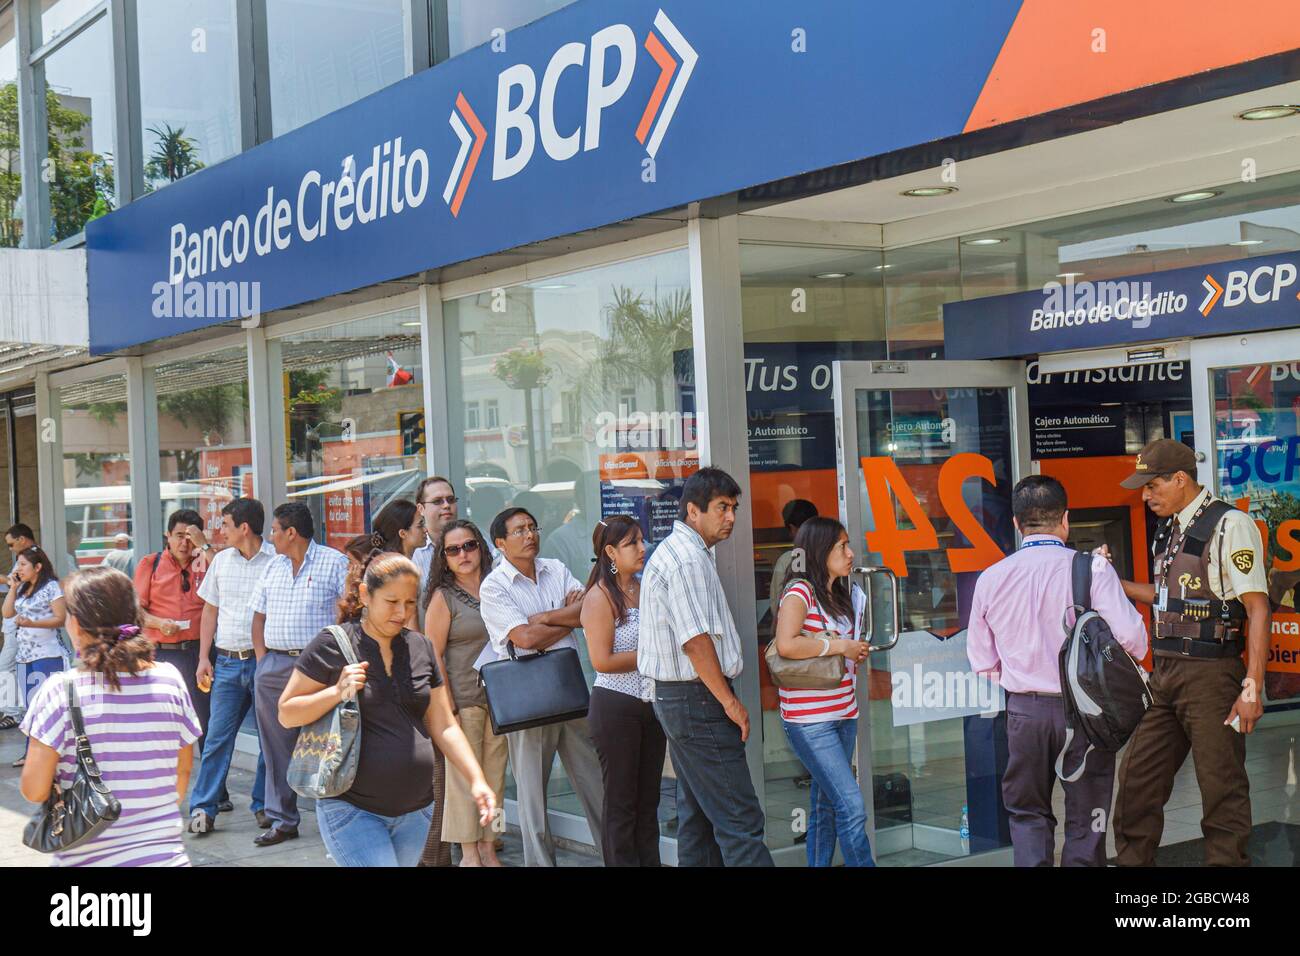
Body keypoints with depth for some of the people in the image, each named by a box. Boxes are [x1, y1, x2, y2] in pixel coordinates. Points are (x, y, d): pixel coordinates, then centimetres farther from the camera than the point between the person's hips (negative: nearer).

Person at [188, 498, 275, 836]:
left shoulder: (277, 561, -6)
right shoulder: (221, 560, 9)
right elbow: (210, 611, 16)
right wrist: (204, 658, 9)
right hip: (228, 663, 3)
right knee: (217, 737, 1)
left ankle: (264, 806, 16)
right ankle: (203, 808, 5)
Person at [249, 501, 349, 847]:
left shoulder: (333, 562, -2)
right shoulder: (273, 566, 16)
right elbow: (259, 615, 18)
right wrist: (262, 659, 7)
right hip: (274, 666, 6)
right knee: (277, 748, 8)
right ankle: (283, 821, 15)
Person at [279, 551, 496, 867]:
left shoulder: (420, 647, 9)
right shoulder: (333, 645, -5)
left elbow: (443, 726, 11)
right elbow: (287, 714, -3)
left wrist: (476, 779, -1)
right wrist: (337, 692, -18)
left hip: (416, 811, 5)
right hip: (351, 811, -5)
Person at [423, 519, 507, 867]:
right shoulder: (443, 597, -4)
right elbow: (433, 656, -7)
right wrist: (447, 708, -12)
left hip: (499, 699, 4)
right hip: (463, 700, -4)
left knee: (495, 775, 7)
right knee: (464, 777, 0)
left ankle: (488, 848, 17)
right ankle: (469, 853, 9)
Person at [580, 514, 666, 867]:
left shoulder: (645, 589, 9)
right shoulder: (600, 596, -11)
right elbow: (602, 661, -18)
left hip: (651, 703, 7)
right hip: (616, 706, -7)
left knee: (648, 797, 11)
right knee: (621, 800, 3)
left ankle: (650, 861, 18)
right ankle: (622, 862, 10)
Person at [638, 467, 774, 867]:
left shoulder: (672, 552, 17)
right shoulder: (688, 559, -17)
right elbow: (696, 640, -22)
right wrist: (729, 701, -15)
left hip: (676, 699, 11)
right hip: (698, 699, -11)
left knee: (697, 817, 14)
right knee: (739, 820, -12)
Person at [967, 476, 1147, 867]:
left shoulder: (991, 578, -1)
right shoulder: (1092, 568, -11)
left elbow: (982, 661, 5)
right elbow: (1132, 639, -17)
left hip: (1025, 710, 2)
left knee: (1027, 812, 17)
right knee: (1085, 818, 10)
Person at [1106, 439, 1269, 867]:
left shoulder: (1229, 524, -11)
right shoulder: (1169, 529, 13)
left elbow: (1258, 608, -15)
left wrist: (1252, 687, -19)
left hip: (1210, 675, -8)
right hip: (1164, 672, 8)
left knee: (1222, 789, 1)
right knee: (1137, 776, 11)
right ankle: (1131, 860, 22)